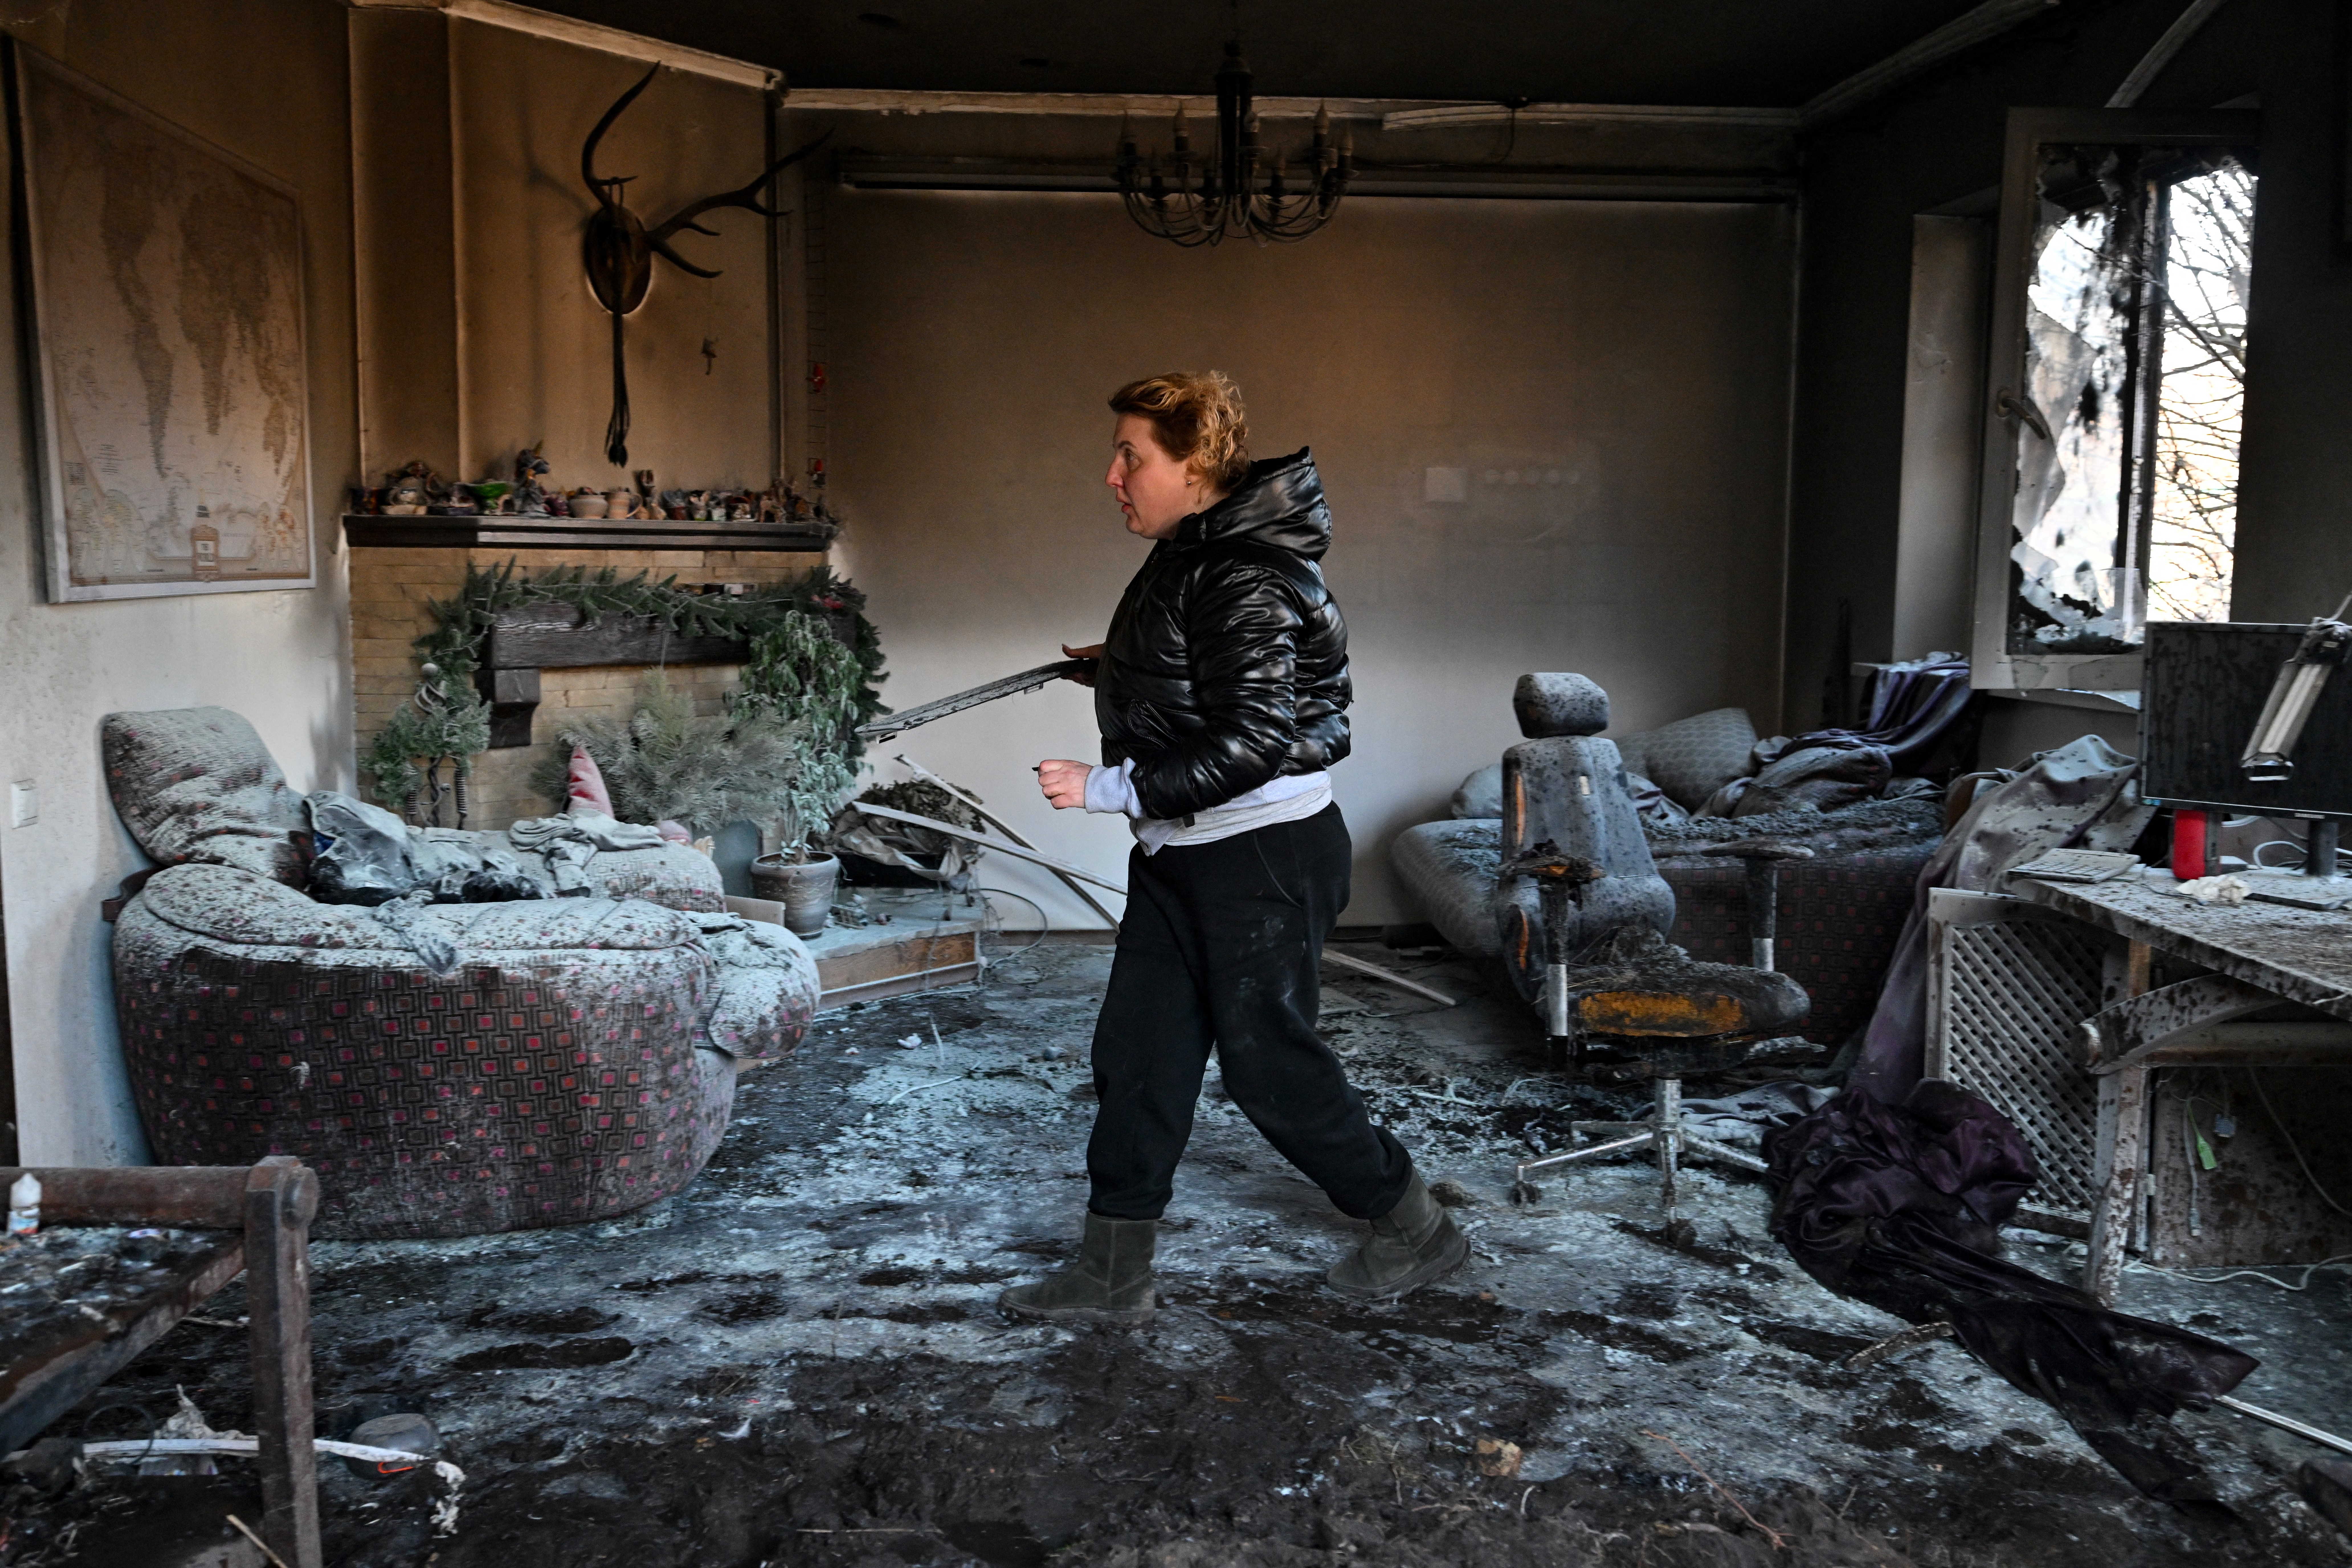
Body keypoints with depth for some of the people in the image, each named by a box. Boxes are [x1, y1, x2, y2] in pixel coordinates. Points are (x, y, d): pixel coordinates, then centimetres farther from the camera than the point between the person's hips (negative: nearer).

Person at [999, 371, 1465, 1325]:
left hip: (1264, 858, -10)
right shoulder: (1188, 559, 10)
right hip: (1180, 857, 10)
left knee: (1269, 1063, 2)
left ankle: (1417, 1232, 24)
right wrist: (1119, 668, 28)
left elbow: (1253, 744, -28)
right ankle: (1112, 1276, 21)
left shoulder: (1247, 581, -21)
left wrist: (1110, 789, -27)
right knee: (1135, 1055, 10)